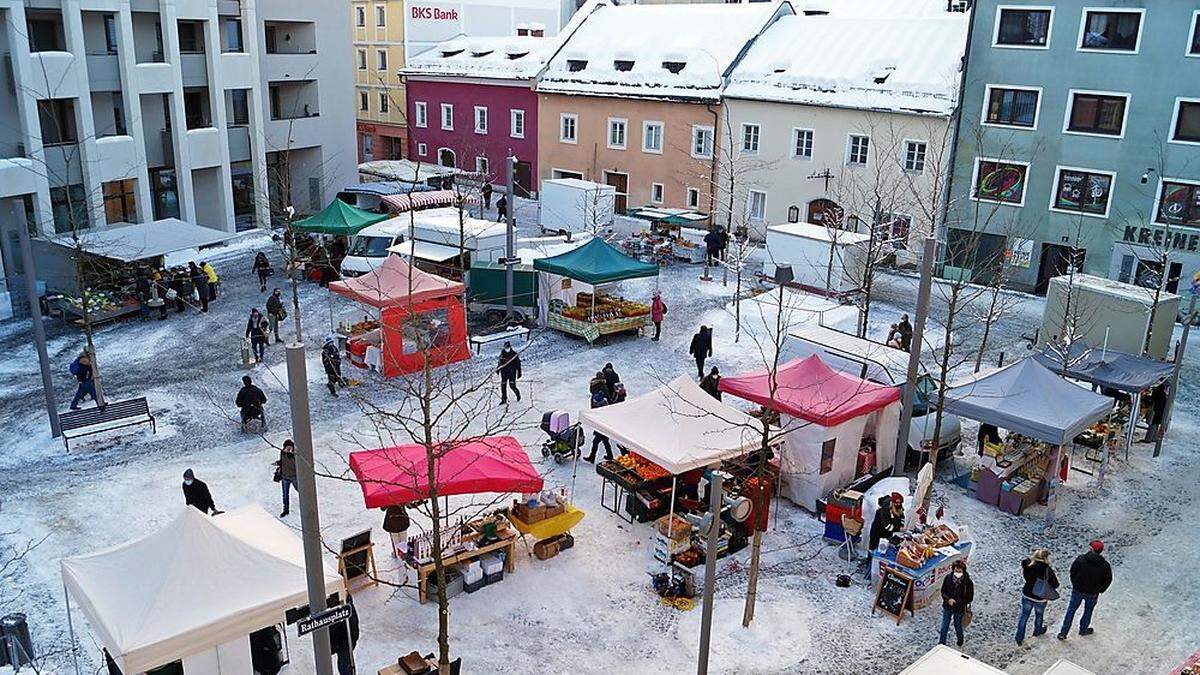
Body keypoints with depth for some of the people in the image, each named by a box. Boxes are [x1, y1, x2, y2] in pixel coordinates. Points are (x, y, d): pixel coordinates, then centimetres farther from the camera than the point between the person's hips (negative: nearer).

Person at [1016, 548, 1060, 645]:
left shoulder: (1027, 566, -17)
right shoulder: (1048, 570, -26)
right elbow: (1055, 585, -15)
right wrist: (1055, 577, 4)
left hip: (1026, 596, 2)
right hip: (1040, 599, -2)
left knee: (1024, 616, 19)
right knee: (1039, 615, 28)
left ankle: (1019, 638, 28)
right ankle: (1037, 631, 55)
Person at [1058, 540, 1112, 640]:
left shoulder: (1080, 559, -18)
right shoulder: (1105, 565, -15)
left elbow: (1072, 572, -6)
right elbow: (1108, 580, -4)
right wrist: (1100, 590, 10)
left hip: (1078, 590, 0)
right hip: (1093, 593, 0)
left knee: (1071, 610, 13)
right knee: (1088, 611, 24)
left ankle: (1063, 633, 14)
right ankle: (1083, 629, 42)